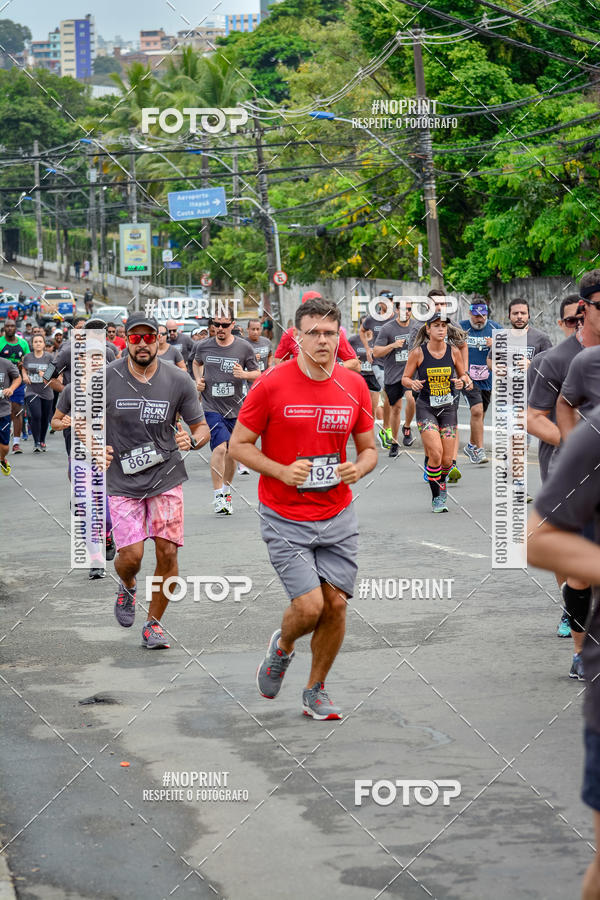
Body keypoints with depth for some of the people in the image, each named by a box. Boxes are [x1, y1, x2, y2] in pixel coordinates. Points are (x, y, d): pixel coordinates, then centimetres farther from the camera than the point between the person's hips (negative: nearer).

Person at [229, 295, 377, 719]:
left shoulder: (355, 386, 1)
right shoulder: (271, 385, -10)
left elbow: (369, 448, 12)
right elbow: (240, 444, -4)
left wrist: (358, 468, -11)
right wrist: (282, 471, -19)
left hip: (338, 517, 4)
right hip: (285, 518, -4)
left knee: (336, 604, 1)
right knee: (309, 606, -12)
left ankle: (316, 691, 22)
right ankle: (282, 647, 23)